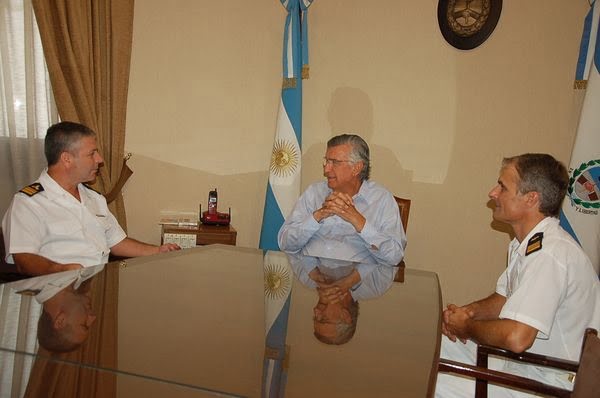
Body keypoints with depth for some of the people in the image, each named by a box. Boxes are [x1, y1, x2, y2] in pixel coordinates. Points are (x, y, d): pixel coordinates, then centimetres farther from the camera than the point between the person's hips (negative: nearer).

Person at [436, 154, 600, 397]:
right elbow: (504, 299, 16)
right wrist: (468, 311, -4)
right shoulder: (527, 244, 6)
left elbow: (516, 338, -34)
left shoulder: (549, 254, -28)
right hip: (525, 358, 9)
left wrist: (467, 327, -15)